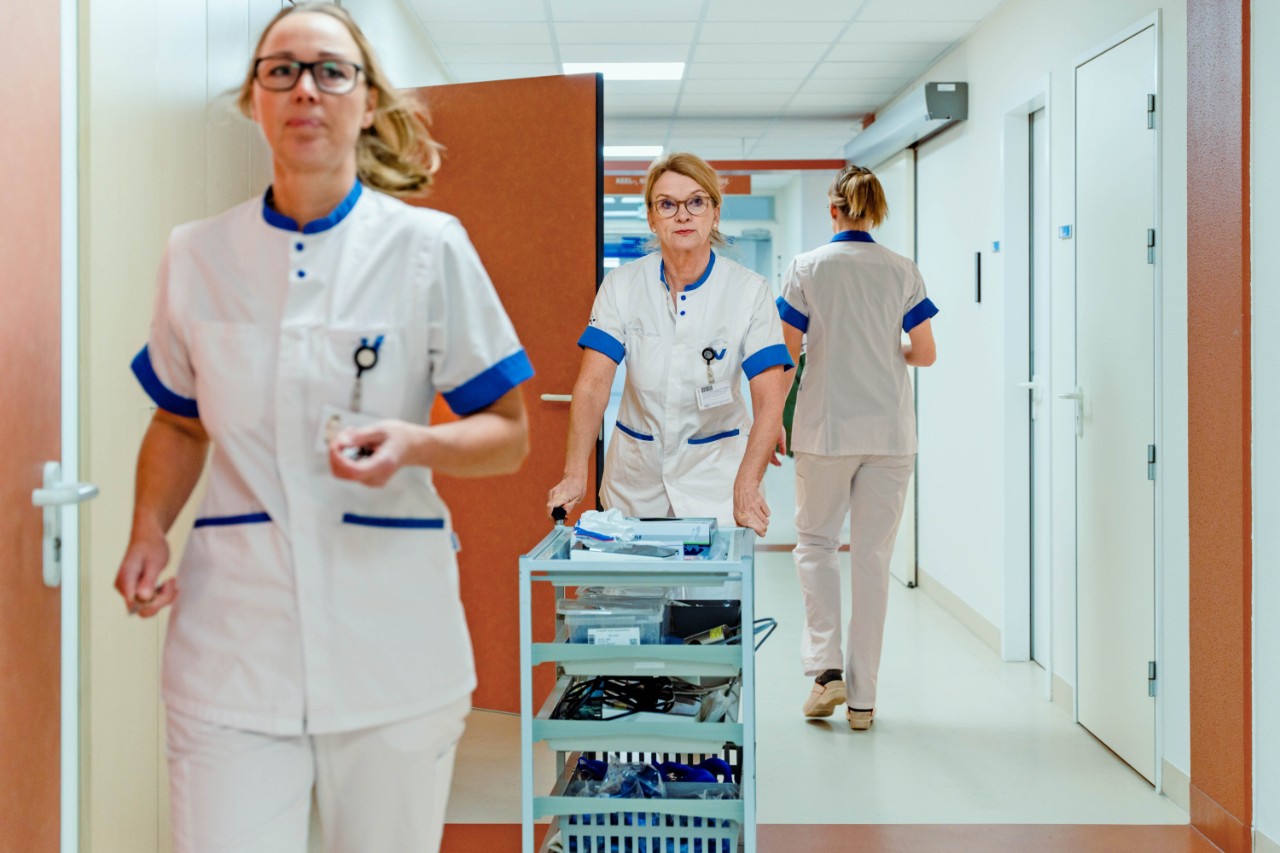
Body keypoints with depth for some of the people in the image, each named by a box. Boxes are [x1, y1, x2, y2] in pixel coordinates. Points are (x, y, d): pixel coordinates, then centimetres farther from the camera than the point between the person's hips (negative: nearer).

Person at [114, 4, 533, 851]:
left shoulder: (431, 247, -2)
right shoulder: (196, 255, 6)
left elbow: (509, 436, 2)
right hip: (233, 641, 1)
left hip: (392, 644, -1)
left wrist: (416, 443, -18)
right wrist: (149, 533, 0)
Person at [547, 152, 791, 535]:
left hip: (714, 473, -1)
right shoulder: (623, 285, -6)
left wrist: (746, 485, -34)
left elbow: (770, 399, -19)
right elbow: (593, 384, -15)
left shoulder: (749, 291, -10)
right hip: (635, 477, 1)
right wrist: (575, 475, -30)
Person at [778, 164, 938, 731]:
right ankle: (861, 696, 11)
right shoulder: (903, 273, 1)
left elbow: (786, 354, -5)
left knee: (814, 541, 14)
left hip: (826, 428, -2)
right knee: (873, 555, 7)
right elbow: (925, 354, 3)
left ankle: (826, 667, -2)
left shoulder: (808, 268, -4)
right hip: (889, 430, 2)